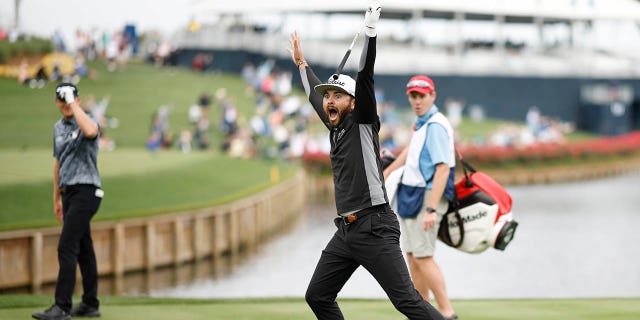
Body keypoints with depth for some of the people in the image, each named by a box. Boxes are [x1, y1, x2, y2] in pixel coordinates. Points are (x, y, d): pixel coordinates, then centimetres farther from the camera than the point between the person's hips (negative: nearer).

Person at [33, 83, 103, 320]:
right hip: (69, 193, 8)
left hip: (86, 191, -8)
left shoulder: (87, 121, -10)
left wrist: (73, 102, -28)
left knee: (67, 247, -14)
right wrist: (57, 198, 24)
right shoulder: (58, 128, 14)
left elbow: (90, 131, -37)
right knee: (83, 248, 11)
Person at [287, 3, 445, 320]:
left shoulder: (363, 122, -3)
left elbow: (365, 77, -15)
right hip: (345, 232, 9)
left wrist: (370, 29, -24)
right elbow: (315, 95, 35)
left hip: (374, 228, -9)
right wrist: (302, 64, 46)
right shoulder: (335, 126, 17)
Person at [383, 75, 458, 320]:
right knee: (412, 256, 11)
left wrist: (431, 209, -29)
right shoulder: (421, 124, 13)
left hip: (427, 196, -10)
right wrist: (386, 172, 42)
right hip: (410, 196, 10)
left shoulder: (436, 126, -16)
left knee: (423, 256, -13)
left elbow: (443, 169, -24)